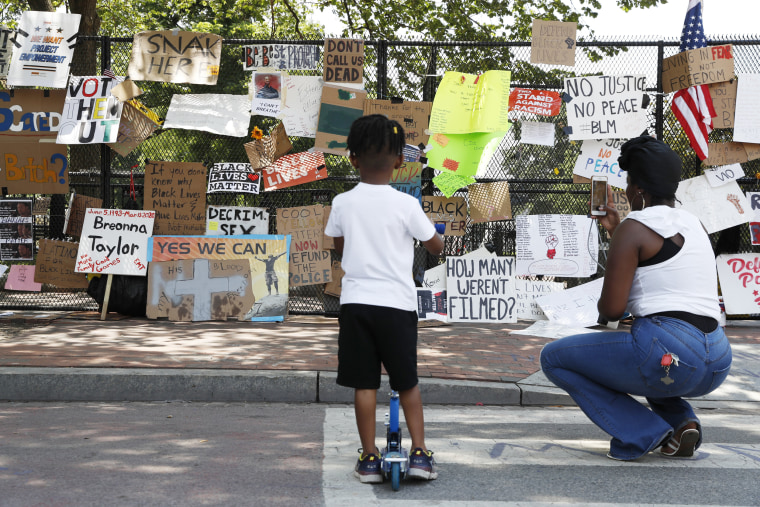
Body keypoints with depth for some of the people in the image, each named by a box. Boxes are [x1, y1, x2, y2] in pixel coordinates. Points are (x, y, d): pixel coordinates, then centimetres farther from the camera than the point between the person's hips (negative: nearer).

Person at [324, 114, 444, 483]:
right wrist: (435, 238, 26)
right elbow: (435, 246, 5)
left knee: (364, 384, 7)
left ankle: (369, 459, 10)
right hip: (396, 302, -1)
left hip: (355, 300, 2)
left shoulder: (342, 203, 0)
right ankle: (419, 453, 10)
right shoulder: (406, 205, -8)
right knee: (407, 383, 12)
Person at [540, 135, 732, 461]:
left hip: (665, 354, -8)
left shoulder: (634, 227, -6)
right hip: (716, 364, 8)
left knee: (553, 358, 10)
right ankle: (681, 423, 13)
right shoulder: (694, 225, 18)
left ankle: (642, 432, -2)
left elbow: (612, 308, -11)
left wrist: (602, 310, 13)